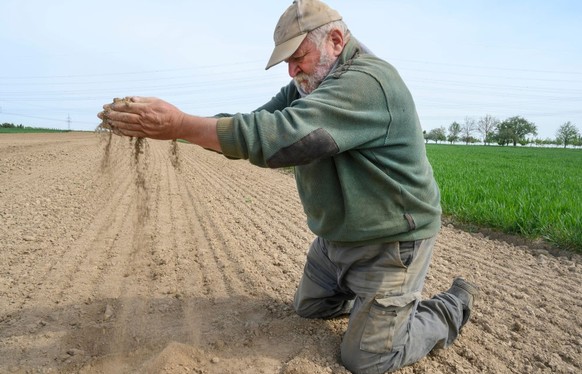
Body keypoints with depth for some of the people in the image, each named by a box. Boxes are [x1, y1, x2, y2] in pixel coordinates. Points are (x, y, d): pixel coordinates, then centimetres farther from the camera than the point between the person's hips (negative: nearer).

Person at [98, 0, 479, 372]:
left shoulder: (367, 81, -26)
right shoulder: (309, 87, 4)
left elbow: (282, 135, -37)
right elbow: (256, 125, -3)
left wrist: (180, 124, -36)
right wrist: (171, 125, -16)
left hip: (390, 240, -9)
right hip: (336, 236, 9)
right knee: (309, 307, 22)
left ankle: (454, 306, 20)